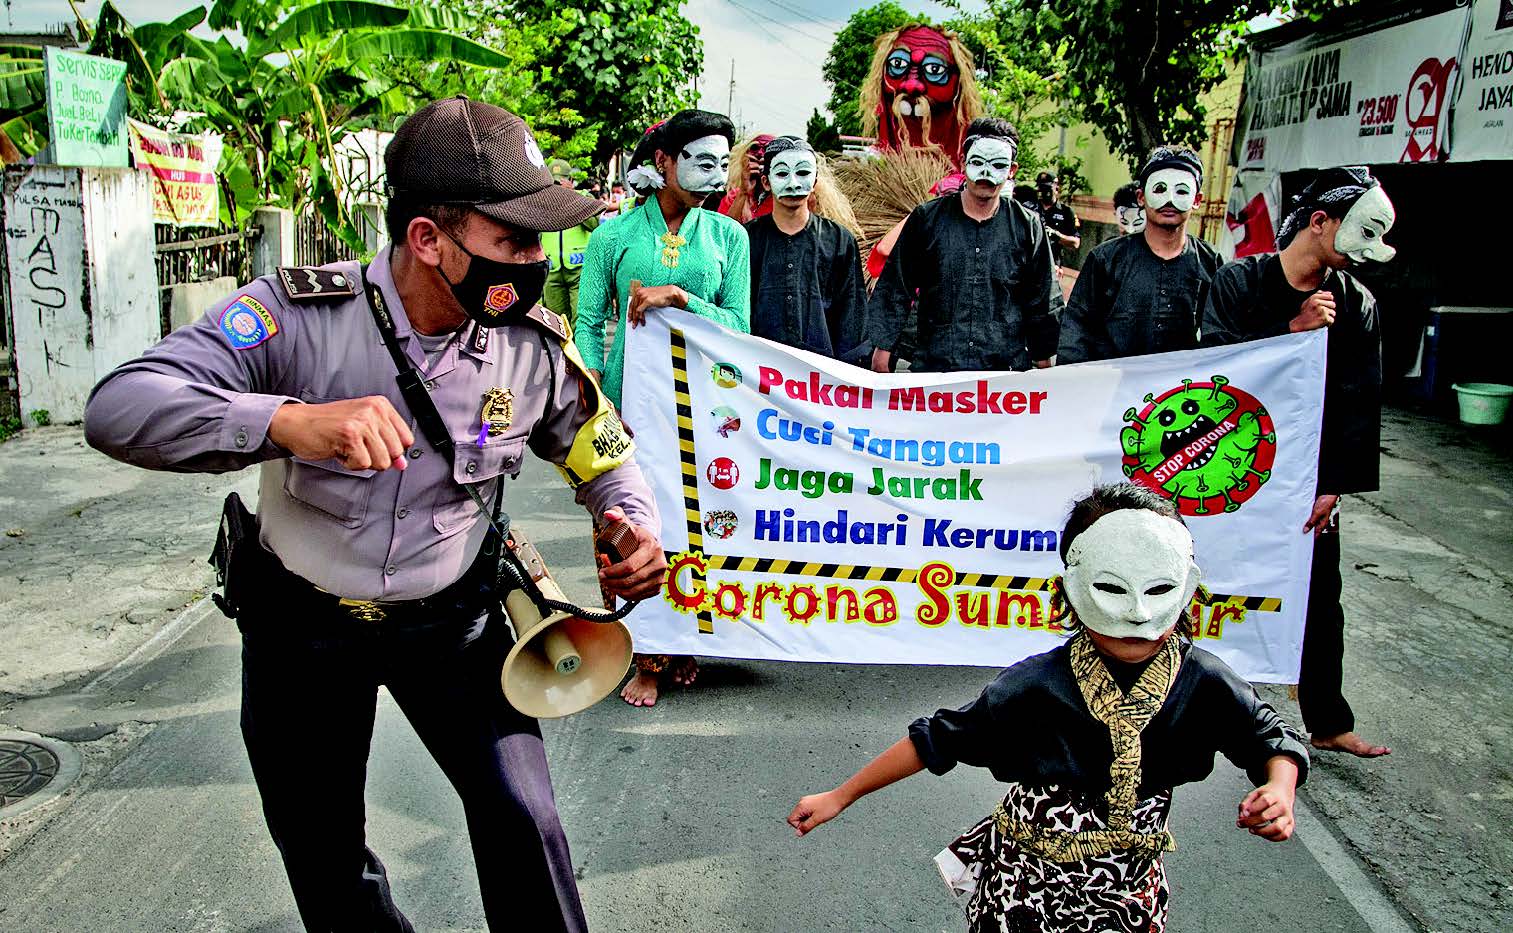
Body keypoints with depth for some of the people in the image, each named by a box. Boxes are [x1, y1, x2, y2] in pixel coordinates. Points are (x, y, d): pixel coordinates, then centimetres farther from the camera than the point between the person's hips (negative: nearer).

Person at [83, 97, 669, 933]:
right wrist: (288, 420, -50)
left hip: (452, 615, 1)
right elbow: (119, 409, -32)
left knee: (522, 819, -7)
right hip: (302, 621, 0)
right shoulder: (299, 315, -24)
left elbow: (601, 453, 2)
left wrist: (634, 525, -21)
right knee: (320, 850, 17)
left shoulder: (536, 347, -15)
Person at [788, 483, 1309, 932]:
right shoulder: (1039, 683, -20)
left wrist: (1280, 789, -22)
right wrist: (840, 798, -10)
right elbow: (938, 739, -13)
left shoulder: (1201, 681, -13)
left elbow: (1273, 739, 3)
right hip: (1025, 886, -3)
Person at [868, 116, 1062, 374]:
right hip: (932, 366, 0)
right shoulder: (926, 218, 4)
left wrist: (1043, 362, 10)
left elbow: (1044, 303, 11)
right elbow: (896, 289, 6)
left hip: (1007, 369, 1)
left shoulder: (1027, 227, 6)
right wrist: (883, 348, 3)